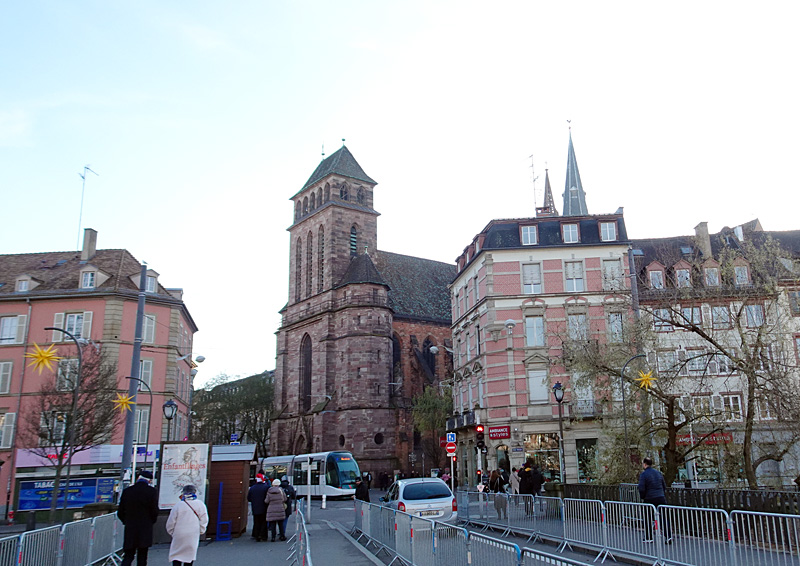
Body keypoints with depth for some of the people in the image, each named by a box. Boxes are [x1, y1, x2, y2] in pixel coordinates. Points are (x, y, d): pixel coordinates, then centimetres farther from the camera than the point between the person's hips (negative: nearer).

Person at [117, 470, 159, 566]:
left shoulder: (127, 491, 1)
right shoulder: (152, 491, -9)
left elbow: (120, 513, 6)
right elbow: (154, 511, -8)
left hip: (129, 529, 2)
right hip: (145, 530, -2)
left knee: (128, 556, 9)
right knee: (142, 557, 8)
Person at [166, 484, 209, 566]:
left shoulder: (178, 506, -9)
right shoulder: (200, 505, -6)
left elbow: (170, 523, -2)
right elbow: (204, 521, 0)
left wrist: (172, 533, 15)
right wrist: (200, 531, 14)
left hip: (179, 536, -2)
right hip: (193, 537, 2)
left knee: (176, 559, 6)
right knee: (190, 556, 14)